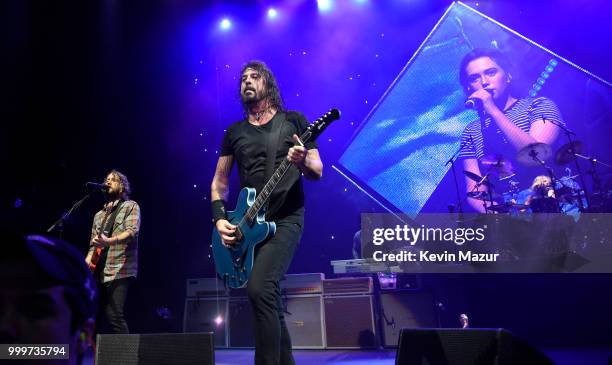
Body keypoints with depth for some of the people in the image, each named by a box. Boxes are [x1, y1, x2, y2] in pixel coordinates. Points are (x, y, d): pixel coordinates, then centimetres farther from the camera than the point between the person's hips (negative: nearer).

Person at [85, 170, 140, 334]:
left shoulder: (131, 206, 5)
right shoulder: (99, 215, 24)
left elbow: (132, 232, -13)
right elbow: (93, 245, 21)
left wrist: (108, 241, -29)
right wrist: (85, 265, 2)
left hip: (119, 270, -7)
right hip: (98, 273, 7)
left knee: (114, 316, -18)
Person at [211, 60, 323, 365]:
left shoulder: (293, 121, 4)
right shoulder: (234, 132, 13)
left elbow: (318, 172, 1)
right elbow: (219, 183, 15)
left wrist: (302, 161, -22)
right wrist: (220, 219, -1)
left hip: (285, 219, -5)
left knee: (259, 288, -25)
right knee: (269, 299, 10)